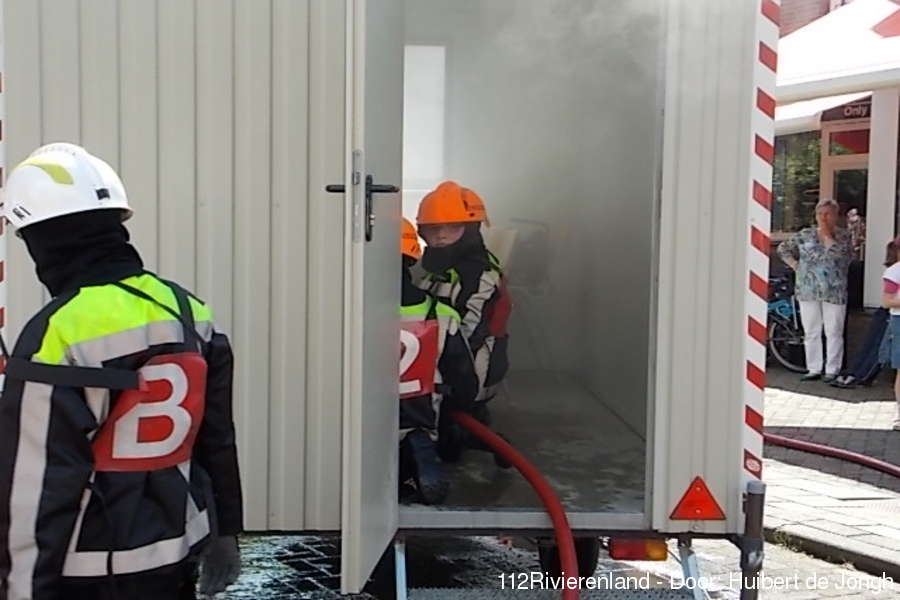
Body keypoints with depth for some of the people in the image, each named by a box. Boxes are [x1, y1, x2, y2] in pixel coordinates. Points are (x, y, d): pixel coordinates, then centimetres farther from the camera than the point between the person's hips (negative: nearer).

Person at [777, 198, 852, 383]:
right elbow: (783, 249, 16)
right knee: (811, 332, 7)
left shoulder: (843, 236, 3)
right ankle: (814, 369, 15)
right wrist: (796, 265, 5)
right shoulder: (805, 235, 8)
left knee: (833, 333, 0)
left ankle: (832, 369, 8)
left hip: (834, 293, -2)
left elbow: (842, 256, -15)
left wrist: (827, 235, -12)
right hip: (808, 292, 2)